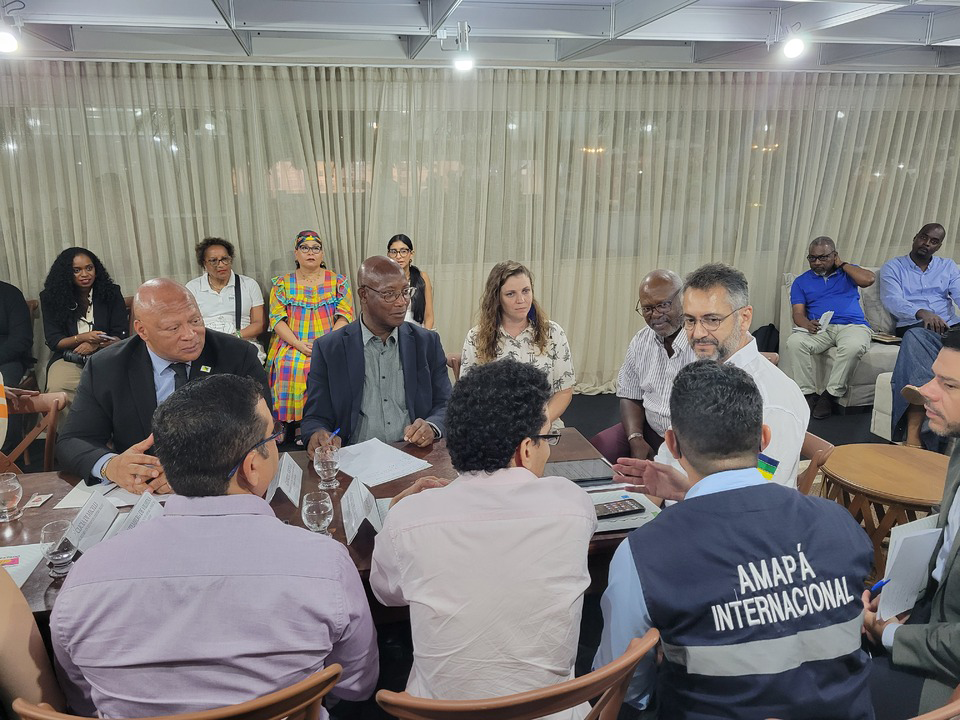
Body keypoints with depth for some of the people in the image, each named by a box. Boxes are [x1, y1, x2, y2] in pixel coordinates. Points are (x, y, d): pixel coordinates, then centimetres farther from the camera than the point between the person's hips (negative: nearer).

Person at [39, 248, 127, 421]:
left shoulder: (111, 293, 6)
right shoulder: (51, 298, 7)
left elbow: (121, 336, 5)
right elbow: (53, 341, 3)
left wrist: (96, 344, -13)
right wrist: (83, 338, -14)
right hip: (68, 359, 1)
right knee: (57, 391, -32)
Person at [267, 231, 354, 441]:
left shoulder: (338, 282, 11)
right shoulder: (283, 283, 13)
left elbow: (345, 316, 2)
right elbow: (277, 318, 4)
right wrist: (298, 344, -13)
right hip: (292, 344, 1)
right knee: (289, 366, -30)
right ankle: (291, 428, -18)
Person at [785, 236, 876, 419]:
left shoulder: (847, 272, 19)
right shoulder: (801, 281, 19)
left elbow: (868, 279, -4)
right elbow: (798, 313, 6)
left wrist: (841, 264, 6)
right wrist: (806, 324, -18)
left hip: (852, 325, -1)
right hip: (819, 328, 1)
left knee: (853, 346, -37)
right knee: (794, 342, -32)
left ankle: (831, 394, -23)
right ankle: (808, 394, -24)